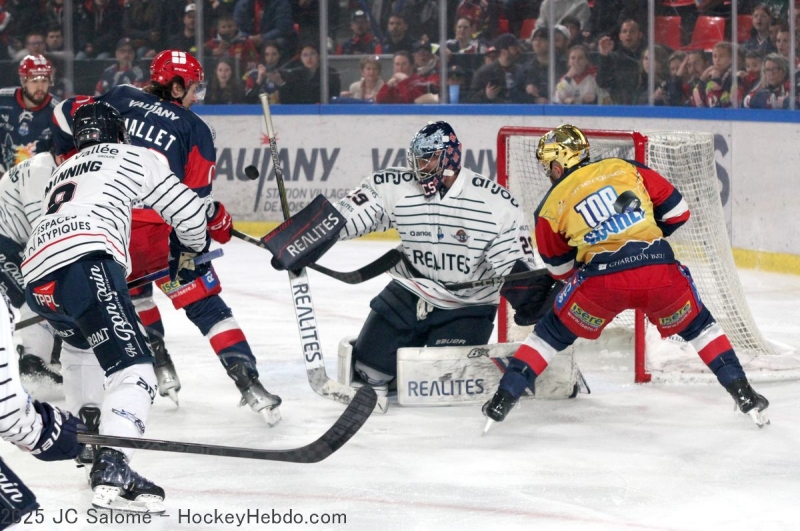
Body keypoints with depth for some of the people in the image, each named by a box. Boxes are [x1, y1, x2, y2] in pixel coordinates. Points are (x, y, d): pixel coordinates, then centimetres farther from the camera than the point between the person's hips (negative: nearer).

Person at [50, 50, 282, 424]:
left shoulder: (120, 98, 11)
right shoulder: (194, 129, 2)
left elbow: (67, 113, 14)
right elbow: (197, 199, 0)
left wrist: (68, 157, 29)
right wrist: (220, 224, 19)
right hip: (159, 231, -4)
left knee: (135, 287, 33)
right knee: (204, 305, 1)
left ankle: (160, 365, 32)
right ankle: (247, 382, -8)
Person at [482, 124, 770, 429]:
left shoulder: (552, 207, 13)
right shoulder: (625, 169, 13)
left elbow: (560, 269, 23)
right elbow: (677, 211, 14)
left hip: (601, 282, -1)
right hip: (660, 273, 1)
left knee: (553, 332, 19)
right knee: (697, 326, 25)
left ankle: (504, 398, 13)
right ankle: (744, 395, 19)